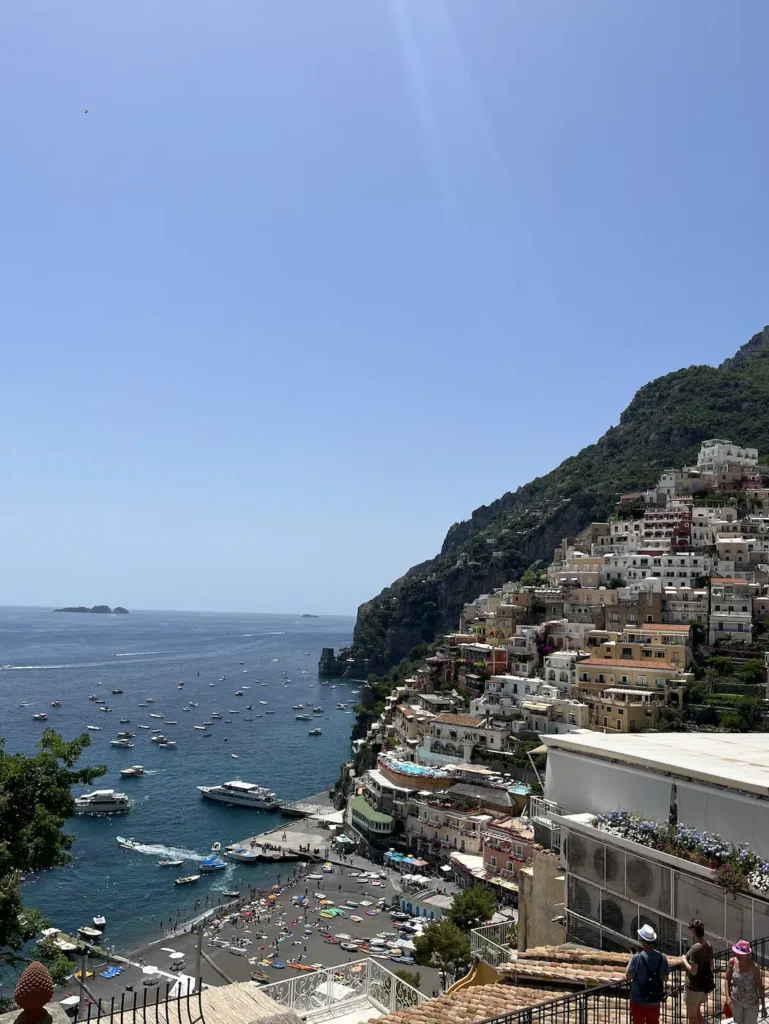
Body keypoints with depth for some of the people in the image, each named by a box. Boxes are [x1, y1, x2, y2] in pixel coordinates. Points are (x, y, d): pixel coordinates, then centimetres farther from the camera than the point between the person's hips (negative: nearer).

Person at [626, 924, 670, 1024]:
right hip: (655, 1000, 3)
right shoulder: (662, 957, -11)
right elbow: (665, 977, 3)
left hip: (639, 1001, -3)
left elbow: (629, 977, -12)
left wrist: (631, 958, -2)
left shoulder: (637, 958, -25)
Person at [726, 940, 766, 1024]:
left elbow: (760, 987, -11)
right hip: (736, 1001, 3)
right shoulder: (732, 962, -13)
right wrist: (728, 997, -9)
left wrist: (763, 1006, -5)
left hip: (751, 1003, -3)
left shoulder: (754, 967, -21)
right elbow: (727, 979, -1)